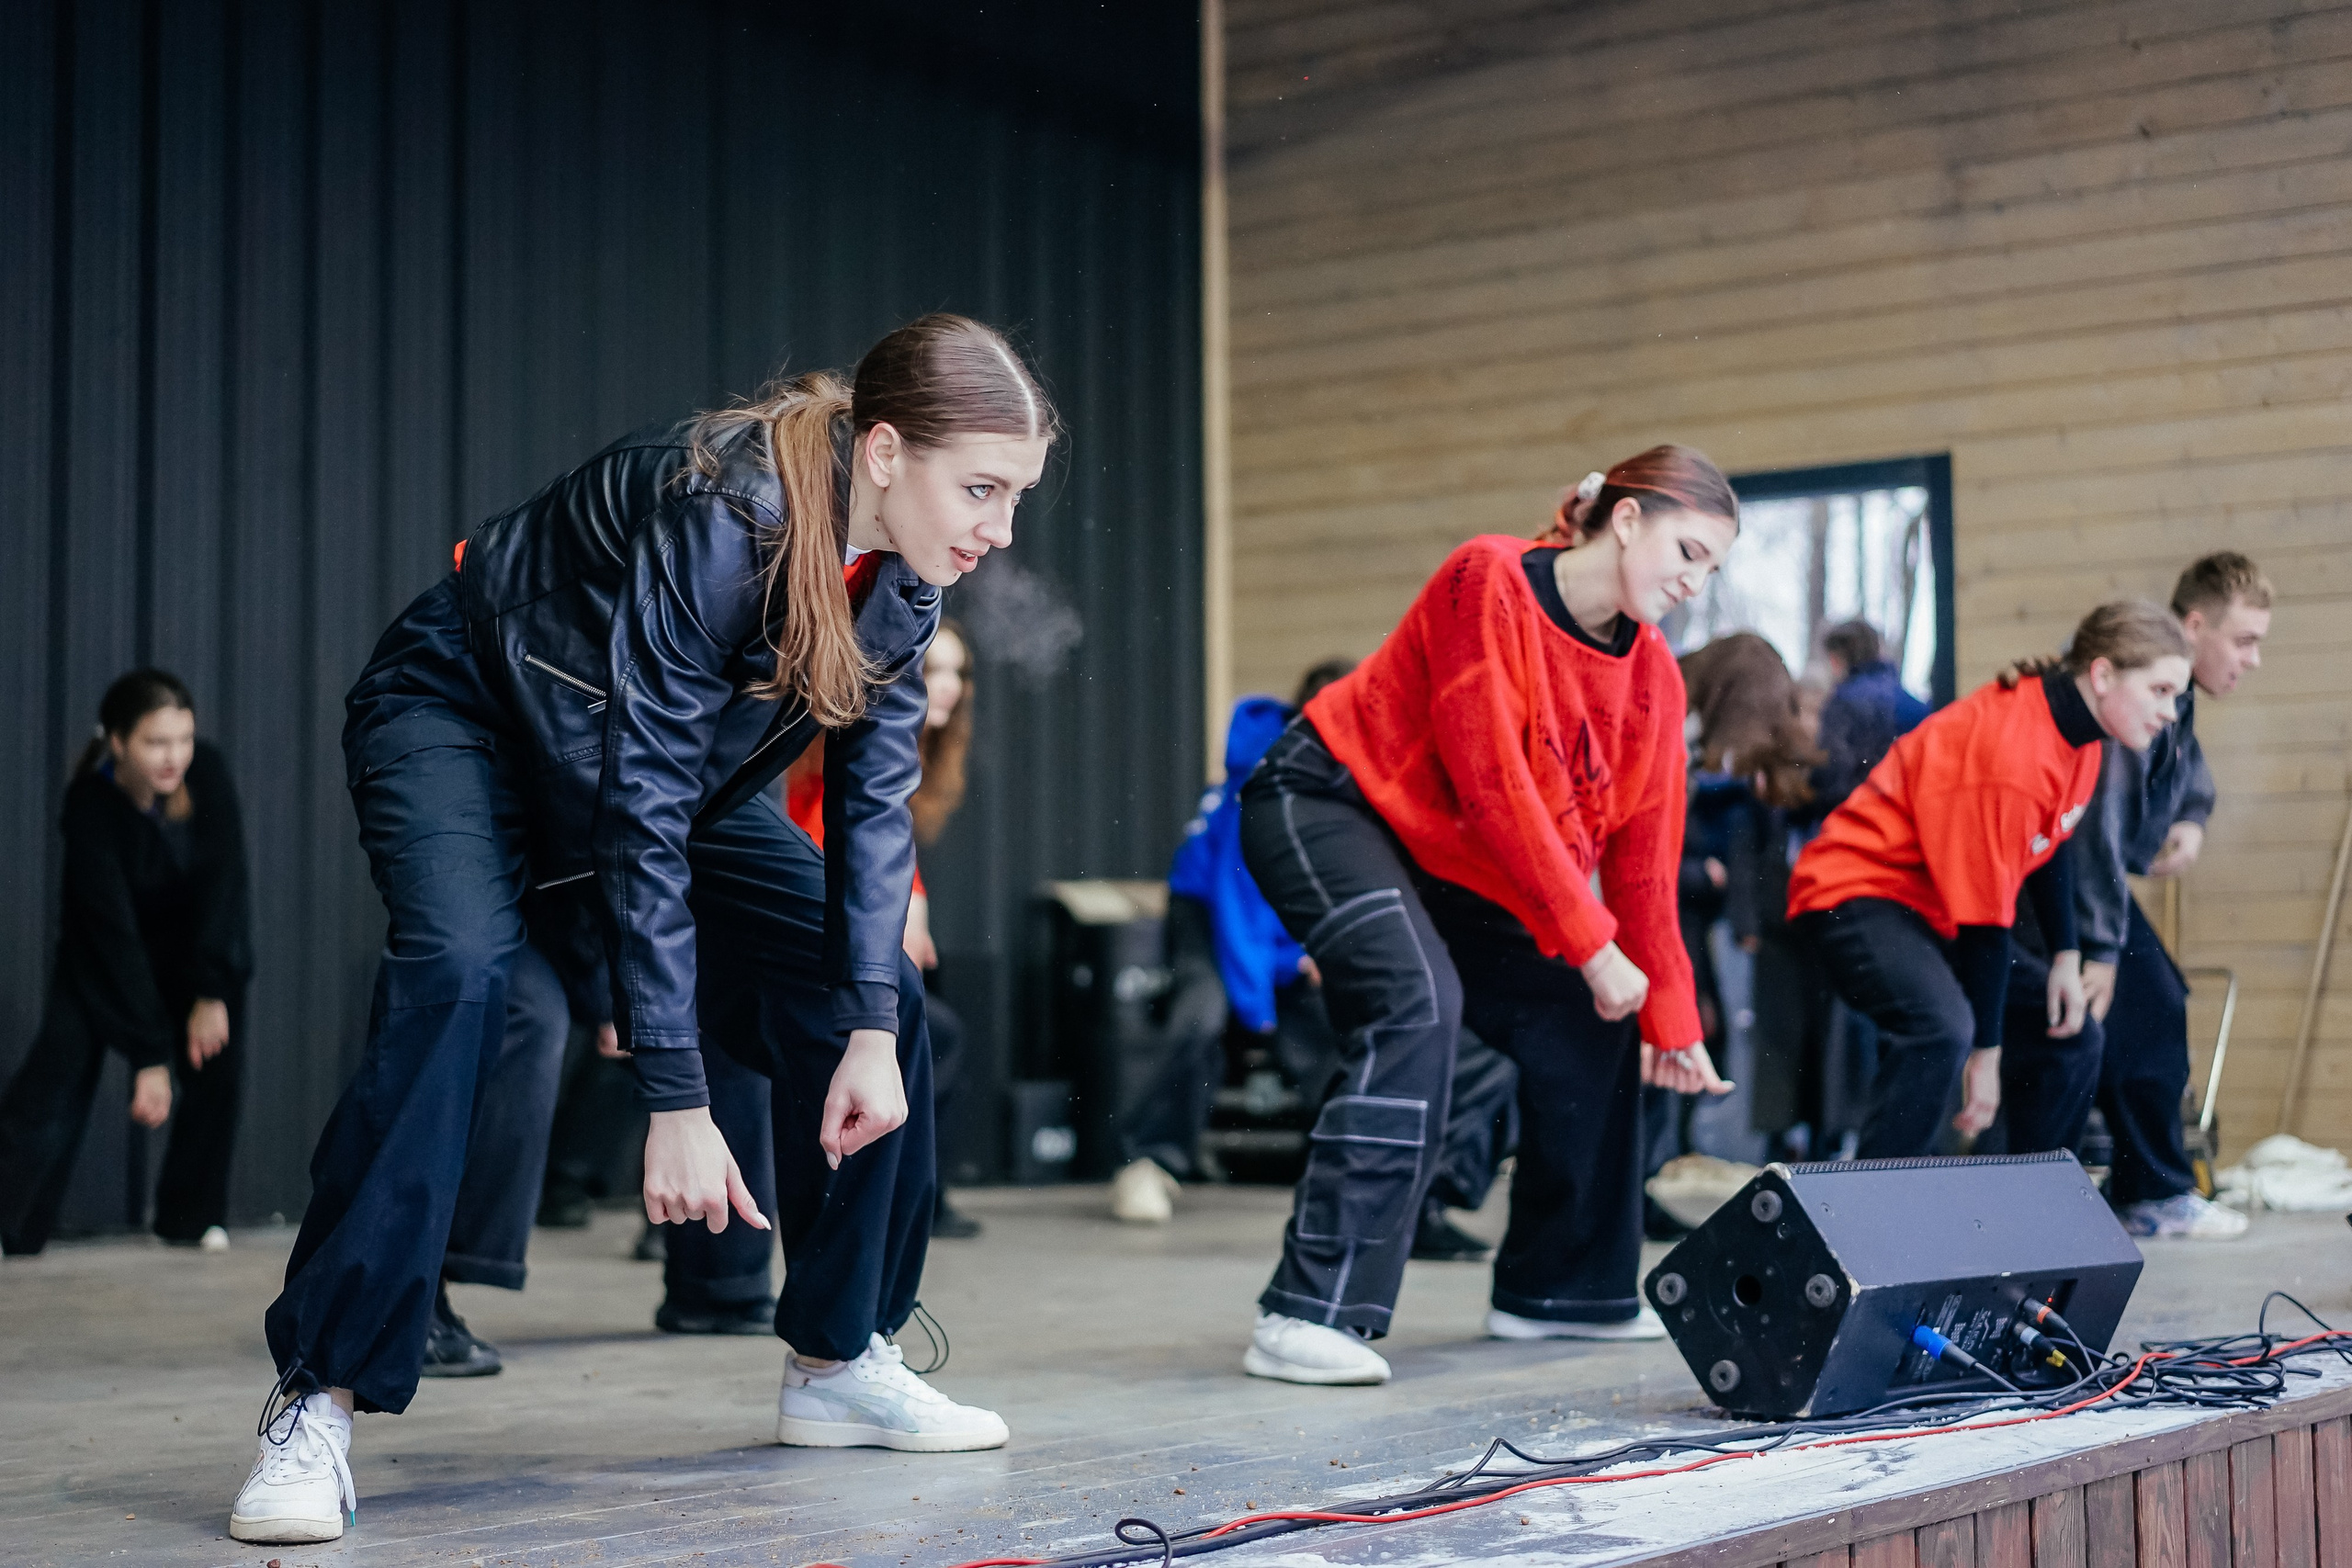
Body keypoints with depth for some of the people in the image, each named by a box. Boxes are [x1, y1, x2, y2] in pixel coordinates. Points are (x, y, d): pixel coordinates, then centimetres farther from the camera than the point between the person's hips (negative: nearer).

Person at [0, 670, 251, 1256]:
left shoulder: (208, 771, -26)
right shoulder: (91, 805, -31)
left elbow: (222, 883, -22)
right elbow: (114, 931, -32)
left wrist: (211, 993, -27)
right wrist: (149, 1056, -32)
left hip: (202, 937, 3)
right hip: (106, 951, -2)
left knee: (216, 1065, -9)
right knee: (58, 1072, -16)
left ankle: (192, 1217, 6)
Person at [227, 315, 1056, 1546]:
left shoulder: (906, 567, -15)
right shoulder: (718, 518, -37)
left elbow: (874, 791, -11)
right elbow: (640, 819, -37)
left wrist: (873, 1026, -21)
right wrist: (675, 1099, -38)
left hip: (679, 747, 7)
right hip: (464, 715, -7)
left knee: (868, 985, -3)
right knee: (456, 972, -32)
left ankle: (839, 1359, 10)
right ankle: (315, 1406, -26)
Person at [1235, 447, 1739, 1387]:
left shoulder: (1652, 677, -1)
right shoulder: (1489, 583, -22)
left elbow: (1642, 859, 3)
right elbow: (1490, 783, -27)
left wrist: (1669, 1017, 1)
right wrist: (1591, 941, -25)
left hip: (1455, 865, 8)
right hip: (1324, 807, -8)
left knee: (1585, 1027, 4)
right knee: (1419, 1003, -30)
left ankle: (1559, 1290, 22)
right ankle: (1309, 1318, -32)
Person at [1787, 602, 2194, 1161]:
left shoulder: (2077, 733, -1)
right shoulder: (2011, 755, -30)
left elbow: (2048, 848, 15)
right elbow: (1985, 917, -25)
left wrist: (2066, 956, 5)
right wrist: (1986, 1050, -19)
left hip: (1936, 910, 10)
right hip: (1856, 892, -10)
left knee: (2067, 1033, 12)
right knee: (1941, 1030, -35)